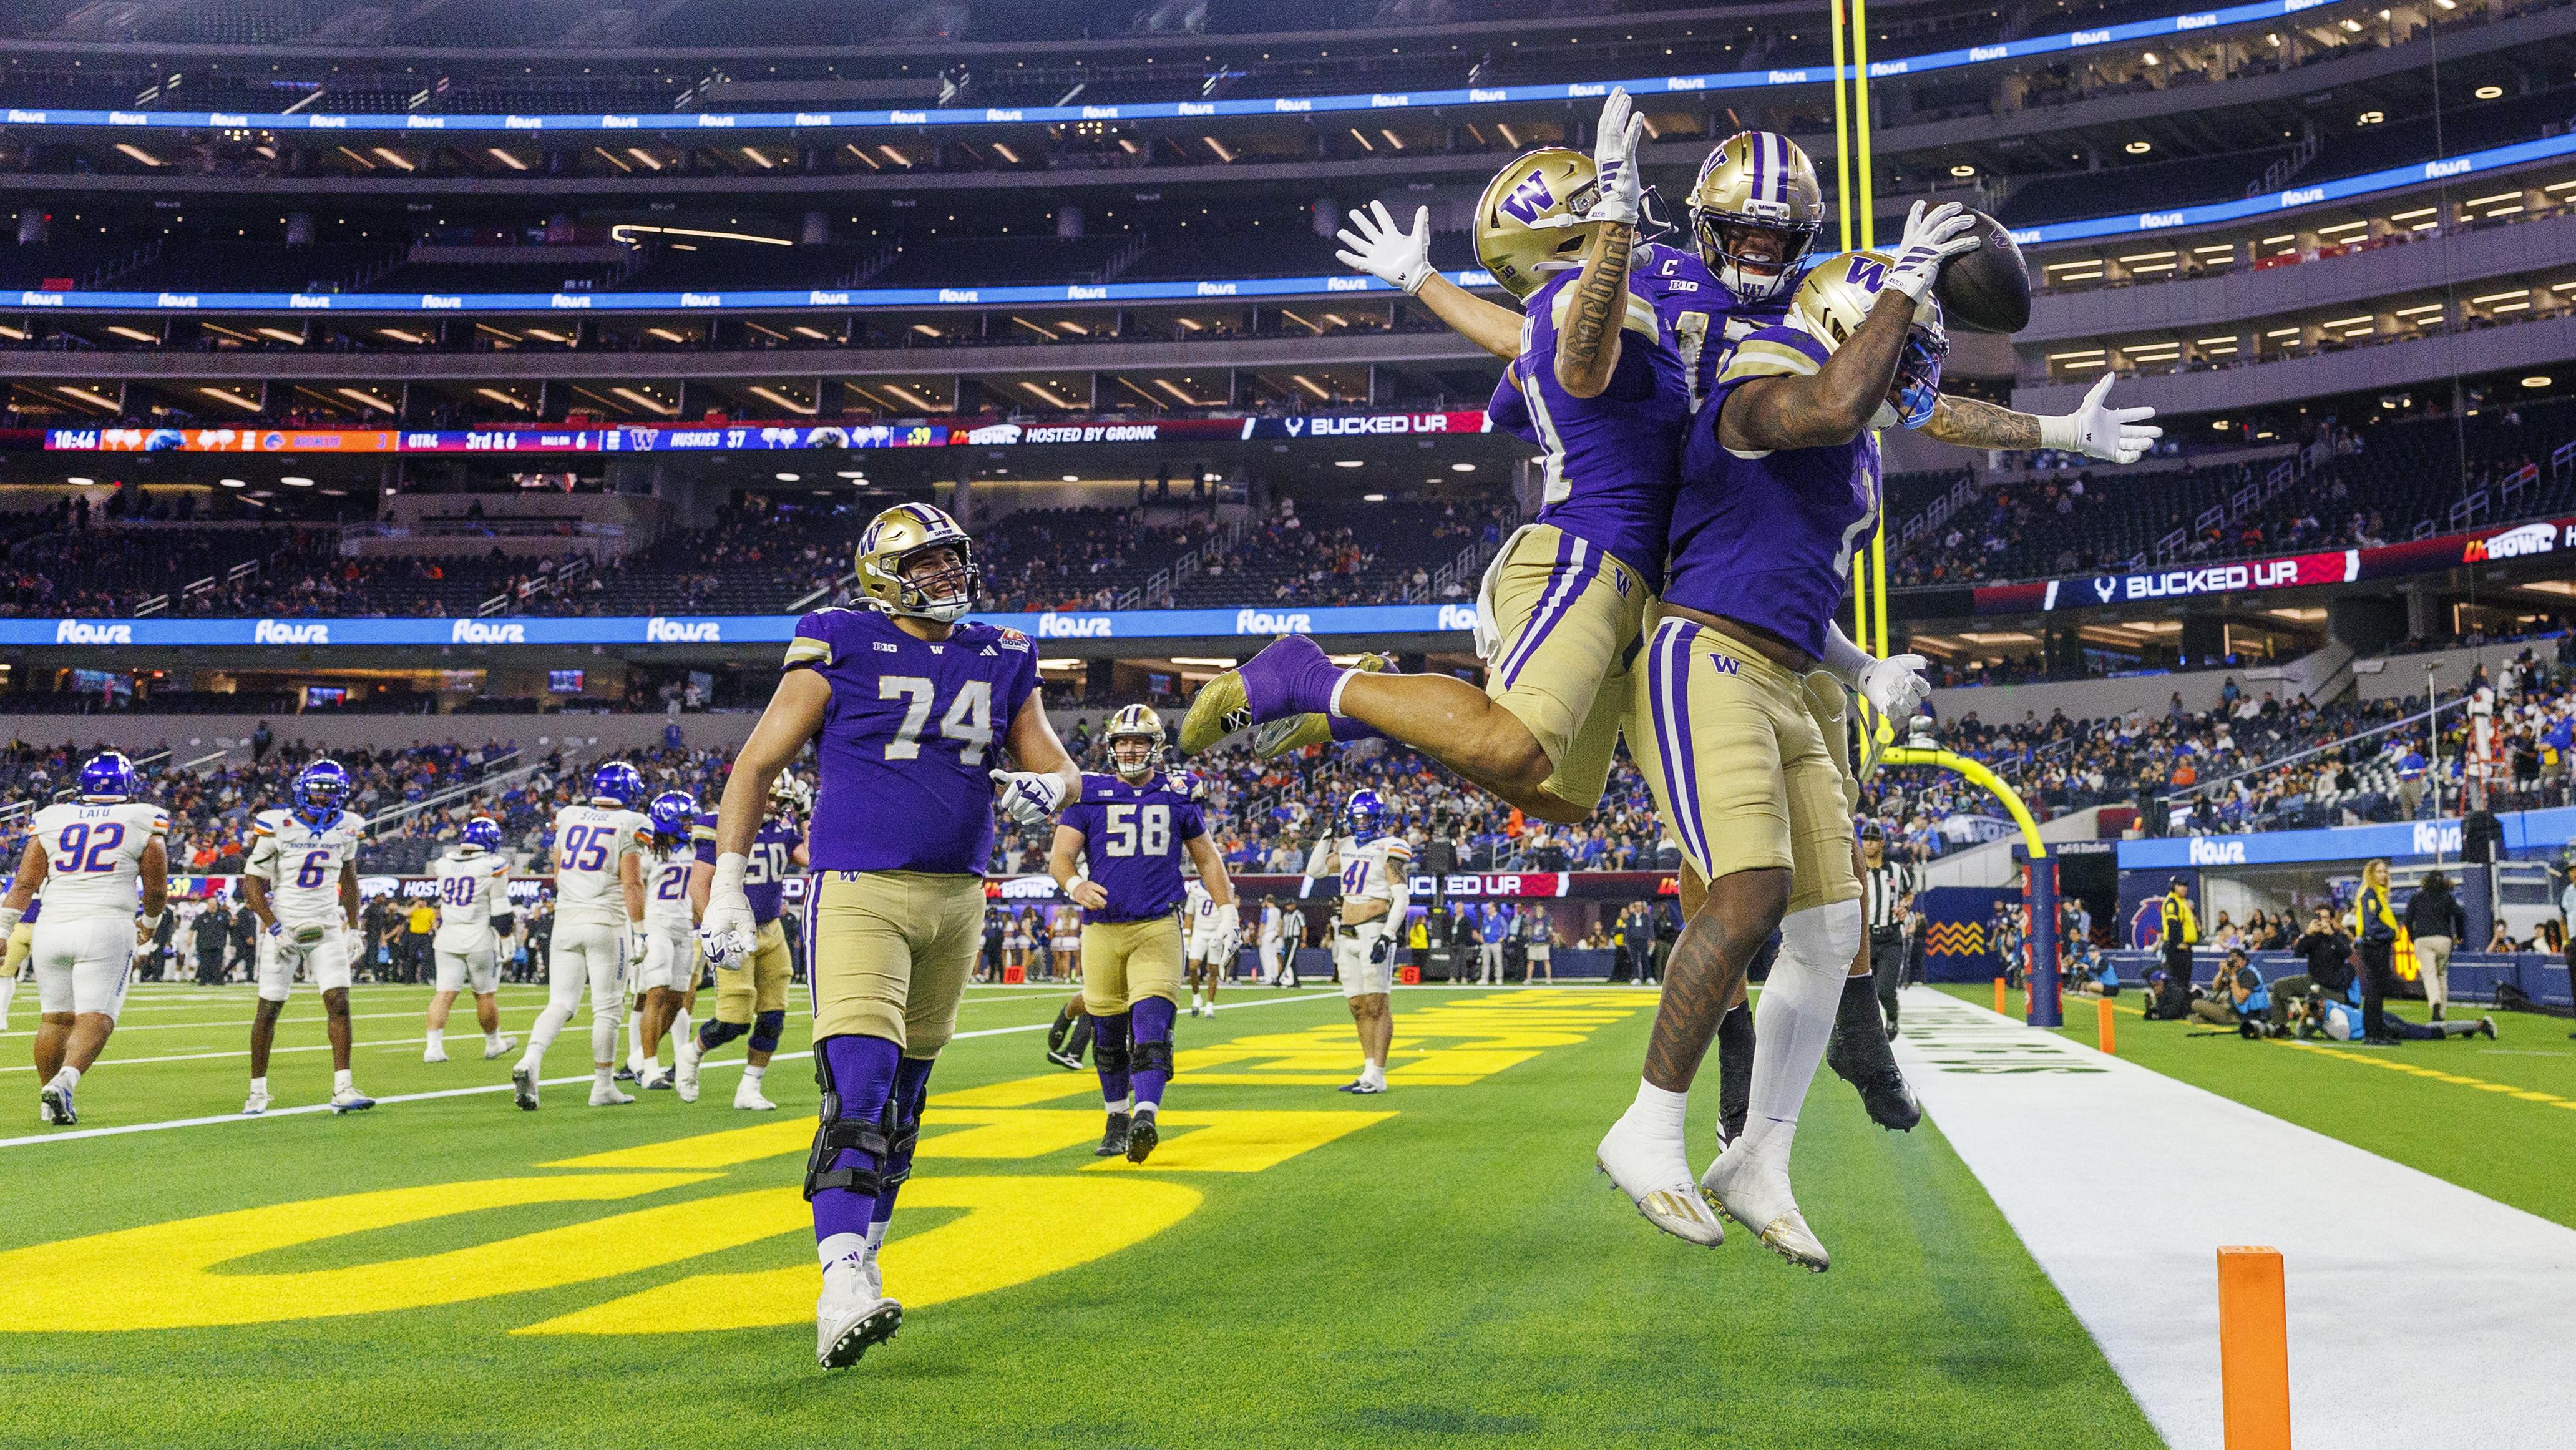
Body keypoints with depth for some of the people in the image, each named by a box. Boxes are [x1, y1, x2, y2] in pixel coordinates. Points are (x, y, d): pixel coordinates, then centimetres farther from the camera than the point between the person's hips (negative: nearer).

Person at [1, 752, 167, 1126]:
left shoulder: (51, 820, 12)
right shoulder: (144, 822, 6)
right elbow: (157, 890, 8)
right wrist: (149, 923, 27)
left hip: (51, 928, 4)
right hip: (106, 927, -3)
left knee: (54, 1018, 14)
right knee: (96, 1019, -6)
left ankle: (49, 1103, 19)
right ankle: (65, 1082, -28)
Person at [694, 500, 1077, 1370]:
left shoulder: (1003, 663, 9)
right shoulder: (844, 651, -5)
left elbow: (1058, 769, 14)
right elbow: (759, 763, -1)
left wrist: (1045, 788, -11)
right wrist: (727, 883, -6)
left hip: (955, 898, 6)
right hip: (859, 891, -6)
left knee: (905, 1095, 14)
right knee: (859, 1086, -19)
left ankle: (861, 1258, 29)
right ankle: (842, 1295, -25)